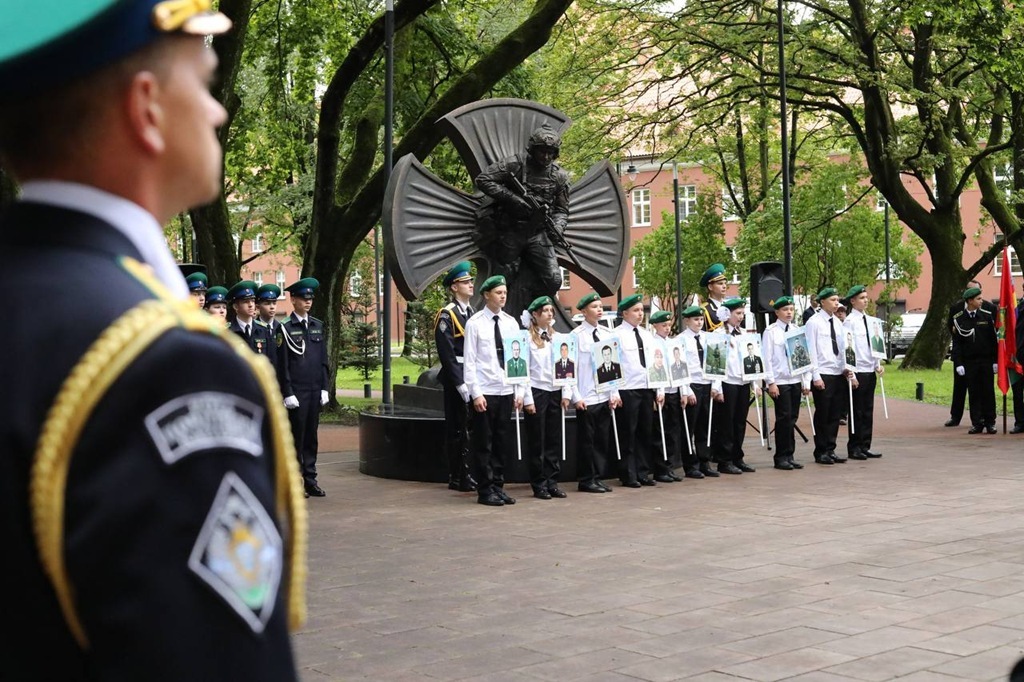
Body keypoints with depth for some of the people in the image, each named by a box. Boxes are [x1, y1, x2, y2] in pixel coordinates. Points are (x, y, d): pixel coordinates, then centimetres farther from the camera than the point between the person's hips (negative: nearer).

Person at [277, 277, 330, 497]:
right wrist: (288, 394, -10)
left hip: (315, 390, 5)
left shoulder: (318, 326, 11)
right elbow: (282, 364, -6)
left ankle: (310, 479, 15)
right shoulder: (285, 328, -5)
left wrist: (325, 388, 8)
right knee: (296, 436, 0)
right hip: (296, 391, -5)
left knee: (311, 435, 9)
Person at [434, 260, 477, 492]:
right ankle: (457, 478, 4)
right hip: (456, 379, -8)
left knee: (469, 429, 12)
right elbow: (447, 354, -15)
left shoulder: (472, 314, 15)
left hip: (473, 380, 8)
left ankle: (465, 476, 20)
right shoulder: (446, 316, -9)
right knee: (457, 429, -2)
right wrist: (460, 383, -18)